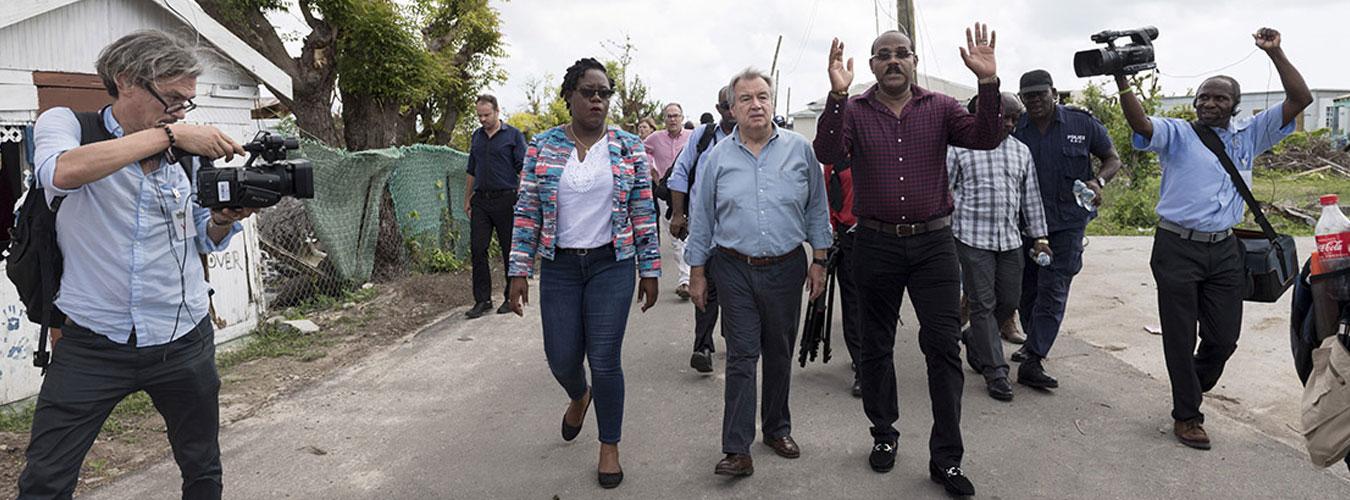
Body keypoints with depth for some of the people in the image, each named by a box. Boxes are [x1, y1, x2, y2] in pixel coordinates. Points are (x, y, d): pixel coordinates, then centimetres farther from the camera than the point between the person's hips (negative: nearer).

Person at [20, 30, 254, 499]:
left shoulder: (187, 151, 5)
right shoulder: (65, 124, -3)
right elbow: (61, 172, -27)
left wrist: (225, 217, -8)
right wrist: (167, 133, -26)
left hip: (184, 342, 3)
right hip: (92, 344, -3)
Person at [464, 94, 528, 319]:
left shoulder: (513, 135, 0)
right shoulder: (476, 137, 15)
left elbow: (522, 170, -4)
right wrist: (467, 199, 18)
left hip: (505, 200, -5)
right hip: (481, 201, 5)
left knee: (510, 250, 3)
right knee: (477, 249, -1)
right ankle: (482, 300, 6)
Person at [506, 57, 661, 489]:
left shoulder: (629, 147, 0)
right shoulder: (542, 147, 1)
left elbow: (644, 215, 2)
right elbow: (527, 214, 1)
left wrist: (649, 271, 1)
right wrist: (519, 272, -4)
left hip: (611, 265, -1)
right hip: (559, 268, 1)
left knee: (605, 362, 0)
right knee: (562, 360, 7)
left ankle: (609, 448, 21)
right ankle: (579, 397, 45)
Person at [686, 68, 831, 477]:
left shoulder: (799, 149, 2)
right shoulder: (718, 157, 2)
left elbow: (817, 209, 7)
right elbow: (702, 218, 6)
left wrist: (819, 261, 4)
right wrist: (697, 271, 5)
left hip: (786, 268, 1)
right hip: (735, 270, -1)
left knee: (780, 355, 13)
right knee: (741, 357, -2)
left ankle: (777, 429, 31)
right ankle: (737, 450, 1)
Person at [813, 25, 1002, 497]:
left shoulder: (940, 108, 4)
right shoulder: (854, 110, 0)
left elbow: (985, 138, -9)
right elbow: (828, 152, -17)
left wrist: (988, 81, -22)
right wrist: (837, 94, -29)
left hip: (933, 243, 0)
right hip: (875, 245, 0)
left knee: (944, 346, -2)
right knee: (876, 346, 12)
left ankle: (946, 458, 9)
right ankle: (883, 435, 31)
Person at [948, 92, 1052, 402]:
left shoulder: (1021, 151, 13)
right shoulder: (960, 148, -2)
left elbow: (1031, 198, 16)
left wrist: (1039, 237, 13)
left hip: (1010, 239, 5)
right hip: (973, 237, -5)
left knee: (1009, 302, 9)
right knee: (983, 304, -1)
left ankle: (974, 339, 36)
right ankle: (995, 371, 6)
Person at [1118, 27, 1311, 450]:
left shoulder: (1249, 135, 11)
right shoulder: (1177, 134, -1)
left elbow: (1300, 100, 7)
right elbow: (1140, 123, -21)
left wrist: (1275, 53, -2)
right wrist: (1122, 80, -35)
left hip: (1224, 249, 4)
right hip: (1177, 248, -4)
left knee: (1224, 338, 9)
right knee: (1180, 336, 4)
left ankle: (1191, 390, 37)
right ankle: (1186, 415, 19)